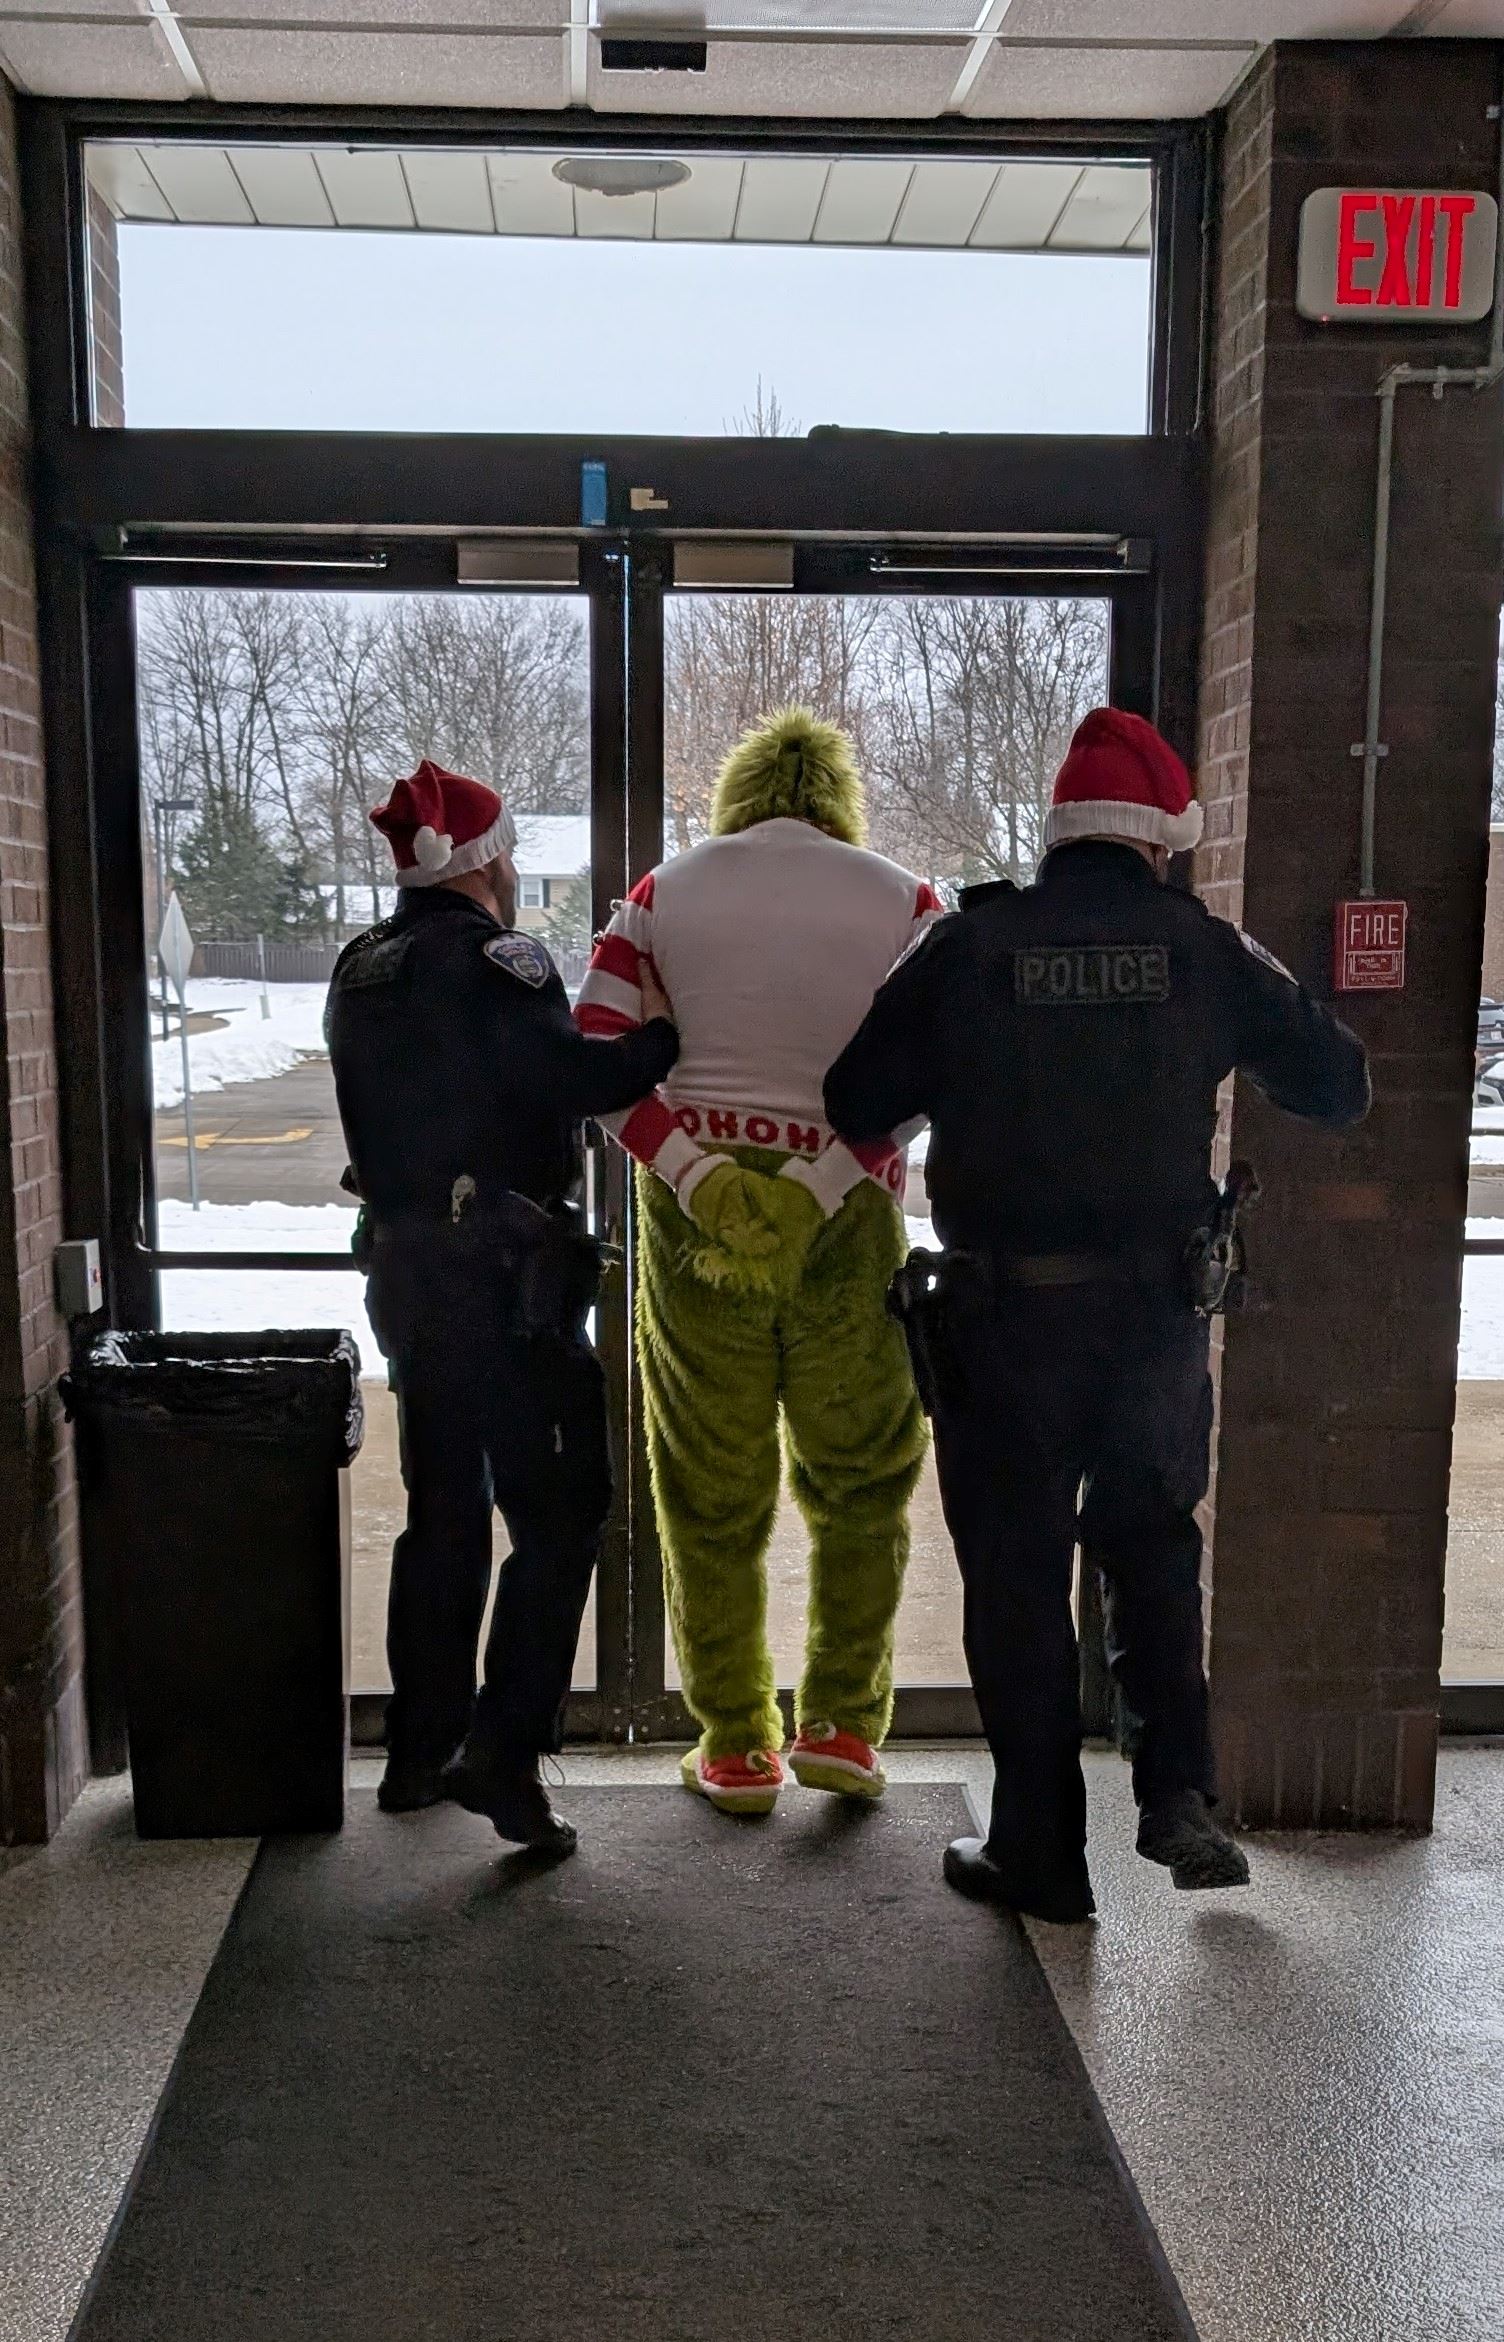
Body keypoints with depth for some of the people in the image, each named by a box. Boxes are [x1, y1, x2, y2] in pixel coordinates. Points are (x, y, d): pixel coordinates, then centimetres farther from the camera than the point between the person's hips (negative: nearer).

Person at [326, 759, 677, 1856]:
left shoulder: (364, 971, 13)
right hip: (501, 1272, -8)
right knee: (557, 1513, -1)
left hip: (404, 1263, 8)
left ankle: (420, 1754, 24)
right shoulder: (495, 961, -12)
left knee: (443, 1511, 16)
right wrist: (662, 1034, -11)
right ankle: (504, 1749, -5)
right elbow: (573, 1077, -23)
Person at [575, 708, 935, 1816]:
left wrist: (695, 1176, -13)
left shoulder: (667, 891, 5)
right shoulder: (901, 900, 2)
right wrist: (819, 1186, -16)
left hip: (694, 1206, 1)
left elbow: (594, 1052, -6)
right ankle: (841, 1724, 20)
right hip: (847, 1224, -1)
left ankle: (737, 1749, 21)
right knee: (863, 1474, 19)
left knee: (713, 1487, 13)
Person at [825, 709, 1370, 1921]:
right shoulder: (1206, 949, -1)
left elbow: (854, 1105, -2)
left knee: (1017, 1572, 9)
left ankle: (1042, 1851, 16)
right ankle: (1178, 1793, 14)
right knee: (1153, 1544, 22)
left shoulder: (969, 947, -4)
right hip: (1159, 1309, 2)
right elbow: (1338, 1086, 7)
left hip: (1003, 1312, -1)